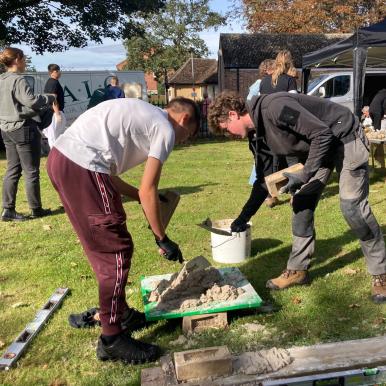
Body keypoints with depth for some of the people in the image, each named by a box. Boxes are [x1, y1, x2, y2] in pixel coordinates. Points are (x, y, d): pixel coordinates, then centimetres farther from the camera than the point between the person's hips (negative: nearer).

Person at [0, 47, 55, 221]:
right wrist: (50, 98, -8)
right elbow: (31, 101, -23)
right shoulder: (18, 80, -16)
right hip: (23, 129, -9)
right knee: (31, 171, 2)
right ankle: (36, 209, 11)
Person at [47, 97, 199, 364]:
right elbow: (147, 191, -4)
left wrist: (143, 197, 29)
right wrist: (163, 239, 6)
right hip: (82, 167, -10)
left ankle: (119, 311, 34)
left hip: (60, 158, 10)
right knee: (117, 251, -1)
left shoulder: (141, 116, 27)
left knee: (104, 248, 19)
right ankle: (112, 340, 8)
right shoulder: (165, 129, 1)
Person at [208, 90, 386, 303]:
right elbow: (263, 180, 9)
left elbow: (322, 134, -28)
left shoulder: (274, 107, -28)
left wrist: (304, 176, -27)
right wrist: (244, 217, 10)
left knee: (352, 206, -13)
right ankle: (298, 269, 14)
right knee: (301, 203, 4)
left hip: (345, 138, -9)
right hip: (318, 147, 9)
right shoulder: (261, 134, 1)